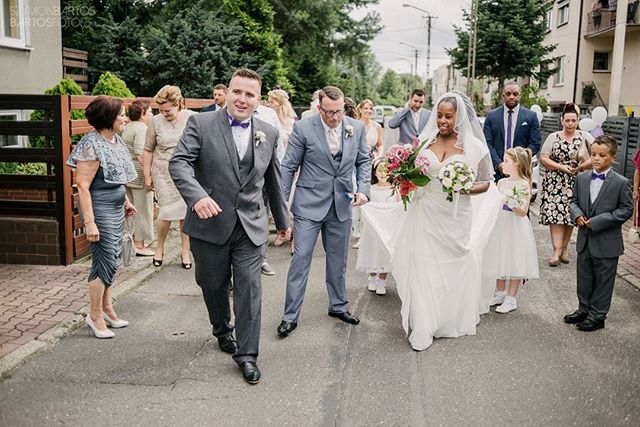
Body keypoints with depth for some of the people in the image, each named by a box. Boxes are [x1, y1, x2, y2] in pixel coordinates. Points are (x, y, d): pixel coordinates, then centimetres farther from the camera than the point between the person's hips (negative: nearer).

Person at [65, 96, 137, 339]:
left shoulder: (116, 140, 7)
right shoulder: (92, 145, -19)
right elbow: (83, 186, -20)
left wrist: (125, 201, 22)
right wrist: (89, 222, -22)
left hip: (116, 208, 9)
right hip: (100, 209, -9)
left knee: (113, 259, 15)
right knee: (105, 261, -2)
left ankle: (106, 307, 30)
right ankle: (95, 315, 13)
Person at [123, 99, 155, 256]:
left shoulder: (128, 128, 15)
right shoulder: (142, 128, -15)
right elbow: (140, 154, -24)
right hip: (139, 175, -9)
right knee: (142, 209, 0)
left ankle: (130, 241, 25)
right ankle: (139, 244, 7)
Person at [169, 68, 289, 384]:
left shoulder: (269, 133, 7)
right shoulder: (201, 124, -4)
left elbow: (273, 180, 16)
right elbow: (179, 162, -16)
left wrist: (281, 219, 23)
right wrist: (197, 196, -33)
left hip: (251, 227, 1)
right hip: (210, 224, -1)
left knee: (249, 290, -2)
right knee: (213, 286, 16)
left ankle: (246, 353, 10)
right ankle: (222, 332, 43)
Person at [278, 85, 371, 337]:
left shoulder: (356, 128, 0)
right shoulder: (303, 128, -10)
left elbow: (363, 161, 11)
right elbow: (288, 167, -6)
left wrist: (363, 189, -5)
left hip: (342, 205, 4)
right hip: (309, 204, -4)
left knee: (338, 260, 16)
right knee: (301, 258, -3)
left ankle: (338, 306, 34)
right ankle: (290, 316, 7)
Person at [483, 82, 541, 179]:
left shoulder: (531, 116, 5)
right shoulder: (491, 115, 7)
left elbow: (535, 144, 2)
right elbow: (488, 143, 2)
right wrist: (498, 163, -11)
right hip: (497, 170, 1)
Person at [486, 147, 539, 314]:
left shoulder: (523, 184, -13)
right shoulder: (501, 182, 7)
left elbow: (523, 212, -15)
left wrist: (514, 204, -31)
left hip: (515, 226, -7)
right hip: (500, 224, 7)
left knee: (514, 261, 1)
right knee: (501, 259, 15)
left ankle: (511, 299, 12)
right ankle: (500, 293, 29)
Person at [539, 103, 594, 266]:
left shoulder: (584, 136, 3)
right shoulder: (553, 137, 4)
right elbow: (543, 158, -1)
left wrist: (580, 167, -12)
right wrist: (561, 167, -13)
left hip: (575, 182, 0)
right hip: (555, 181, 0)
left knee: (569, 215, 5)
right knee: (555, 215, -9)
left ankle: (564, 248, 19)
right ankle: (557, 250, -8)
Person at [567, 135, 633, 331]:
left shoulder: (621, 183, -11)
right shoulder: (582, 178, 2)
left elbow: (626, 209, -10)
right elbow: (574, 201, 12)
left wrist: (599, 221, -19)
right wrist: (577, 214, -10)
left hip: (607, 242, -5)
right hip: (584, 239, 5)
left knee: (603, 280, 7)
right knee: (584, 277, 17)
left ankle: (597, 316, 21)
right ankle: (584, 309, 34)